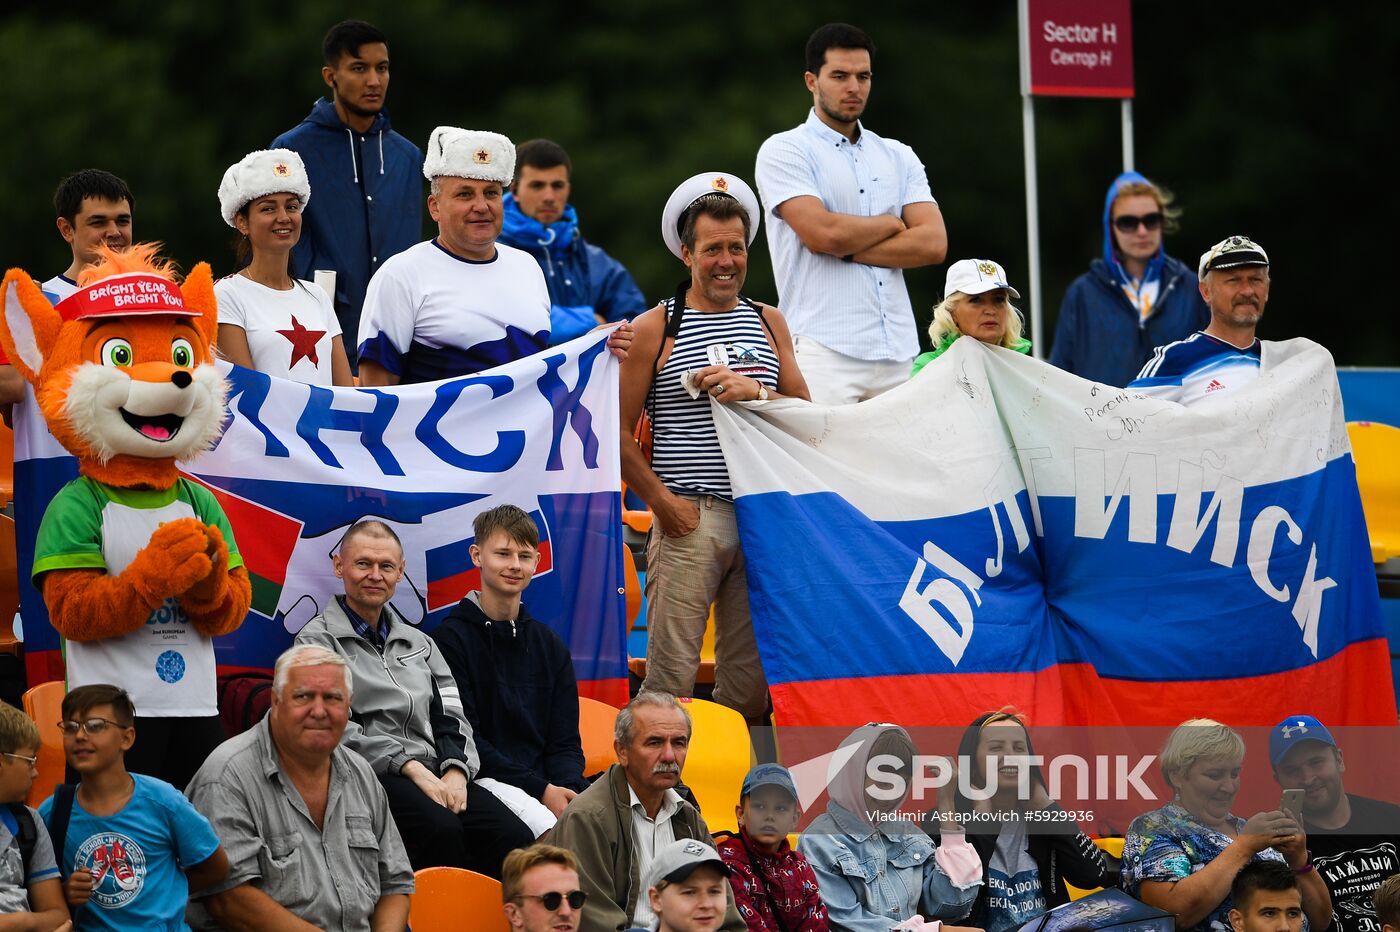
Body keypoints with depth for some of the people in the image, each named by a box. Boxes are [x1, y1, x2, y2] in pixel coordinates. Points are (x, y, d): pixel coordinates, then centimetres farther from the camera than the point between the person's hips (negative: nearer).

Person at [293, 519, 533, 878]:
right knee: (442, 830, -37)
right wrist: (411, 767, -13)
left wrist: (456, 771, -5)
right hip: (368, 777, -5)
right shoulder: (318, 642, 8)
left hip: (435, 774, 5)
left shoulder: (419, 643, 28)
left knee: (515, 838, -25)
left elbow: (451, 718, 19)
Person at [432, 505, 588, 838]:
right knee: (542, 823, -38)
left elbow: (565, 742, 14)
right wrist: (539, 791, -14)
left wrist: (568, 787, -11)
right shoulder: (450, 638, 1)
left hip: (546, 782, 5)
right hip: (483, 780, -5)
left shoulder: (549, 645, 19)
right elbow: (462, 739, -6)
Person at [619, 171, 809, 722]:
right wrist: (663, 501, -7)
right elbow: (618, 430, 0)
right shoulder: (655, 329, 2)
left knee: (751, 682, 5)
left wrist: (755, 392, -6)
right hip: (690, 520, -4)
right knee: (671, 680, -9)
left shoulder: (768, 323, 15)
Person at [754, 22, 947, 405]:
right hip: (824, 350, -5)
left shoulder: (899, 157, 18)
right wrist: (891, 224, 4)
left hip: (899, 354, 5)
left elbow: (933, 244, 5)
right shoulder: (784, 151, 3)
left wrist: (848, 249, -5)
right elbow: (820, 232, -13)